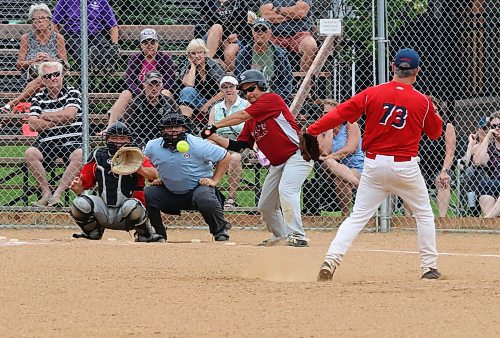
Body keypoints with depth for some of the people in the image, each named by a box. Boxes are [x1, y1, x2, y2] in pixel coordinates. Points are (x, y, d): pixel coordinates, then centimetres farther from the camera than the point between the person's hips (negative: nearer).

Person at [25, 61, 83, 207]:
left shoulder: (72, 93, 5)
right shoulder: (39, 98, 11)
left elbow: (69, 114, -12)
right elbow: (33, 124, -2)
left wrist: (44, 116, -1)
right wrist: (59, 121, -7)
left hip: (71, 141, -2)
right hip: (46, 143, 2)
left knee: (79, 155, -35)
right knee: (30, 153, -28)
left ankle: (57, 194, -28)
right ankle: (46, 192, -19)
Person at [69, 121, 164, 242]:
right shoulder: (98, 156, 8)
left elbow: (154, 175, -20)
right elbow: (84, 183, 8)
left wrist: (141, 170, -43)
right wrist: (77, 188, -16)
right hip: (103, 211, 3)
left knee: (132, 207, -37)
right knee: (79, 204, -23)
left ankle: (145, 234, -2)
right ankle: (93, 232, 9)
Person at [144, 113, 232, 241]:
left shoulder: (197, 145, -15)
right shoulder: (152, 147, -5)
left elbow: (225, 157, -7)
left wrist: (214, 180, -10)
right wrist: (154, 178, 4)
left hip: (199, 186, -4)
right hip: (169, 192, 4)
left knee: (205, 199, -37)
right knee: (146, 195, -19)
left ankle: (220, 230, -10)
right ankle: (158, 234, 0)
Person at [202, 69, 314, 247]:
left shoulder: (272, 99, -12)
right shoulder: (252, 119, 12)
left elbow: (241, 116, -18)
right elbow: (237, 146, 11)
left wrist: (214, 126, -12)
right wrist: (212, 136, 2)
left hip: (297, 154, -10)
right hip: (277, 164, 10)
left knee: (286, 189, -30)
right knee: (265, 205, 13)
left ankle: (297, 236, -32)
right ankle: (279, 236, 34)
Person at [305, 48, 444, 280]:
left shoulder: (373, 94, -4)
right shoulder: (423, 102, -3)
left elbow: (340, 113, -8)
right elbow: (435, 132, 12)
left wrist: (311, 131, -4)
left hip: (374, 165, 1)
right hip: (406, 167, -1)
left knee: (358, 216, 4)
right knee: (424, 215, 18)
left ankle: (331, 259, -12)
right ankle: (429, 267, 16)